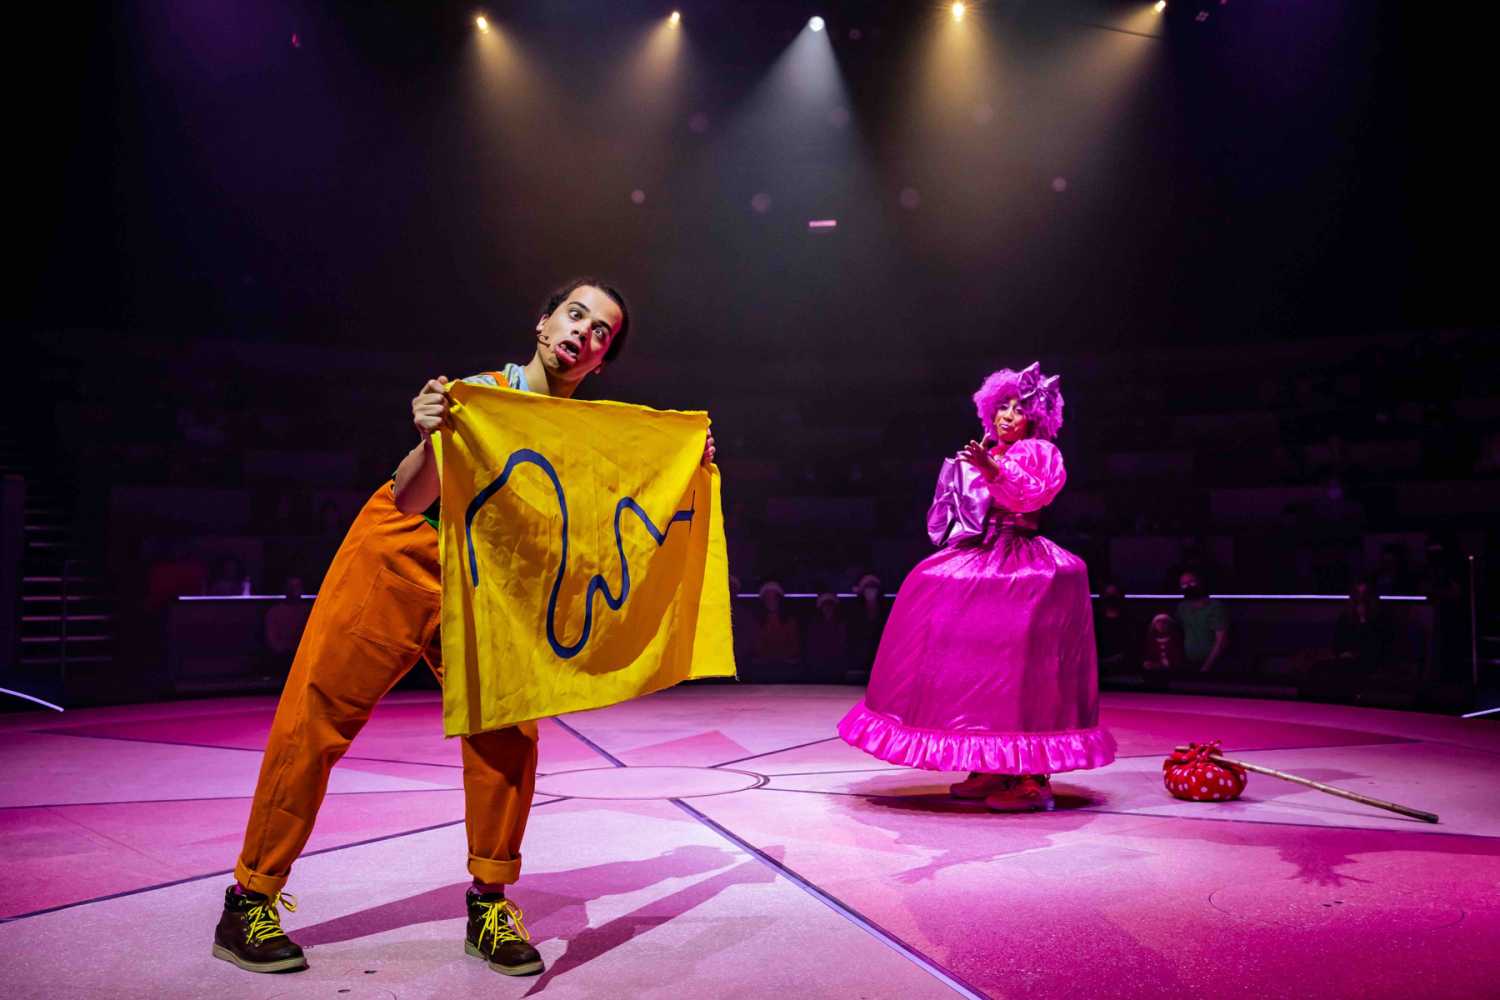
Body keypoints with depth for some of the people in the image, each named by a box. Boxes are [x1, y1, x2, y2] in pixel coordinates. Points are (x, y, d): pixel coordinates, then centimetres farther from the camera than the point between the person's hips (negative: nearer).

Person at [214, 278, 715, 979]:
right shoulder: (476, 394, -17)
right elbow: (411, 502, -25)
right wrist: (429, 443, -44)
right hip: (392, 564, -3)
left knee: (506, 729, -11)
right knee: (313, 723, -1)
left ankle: (489, 905, 5)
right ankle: (249, 901, 14)